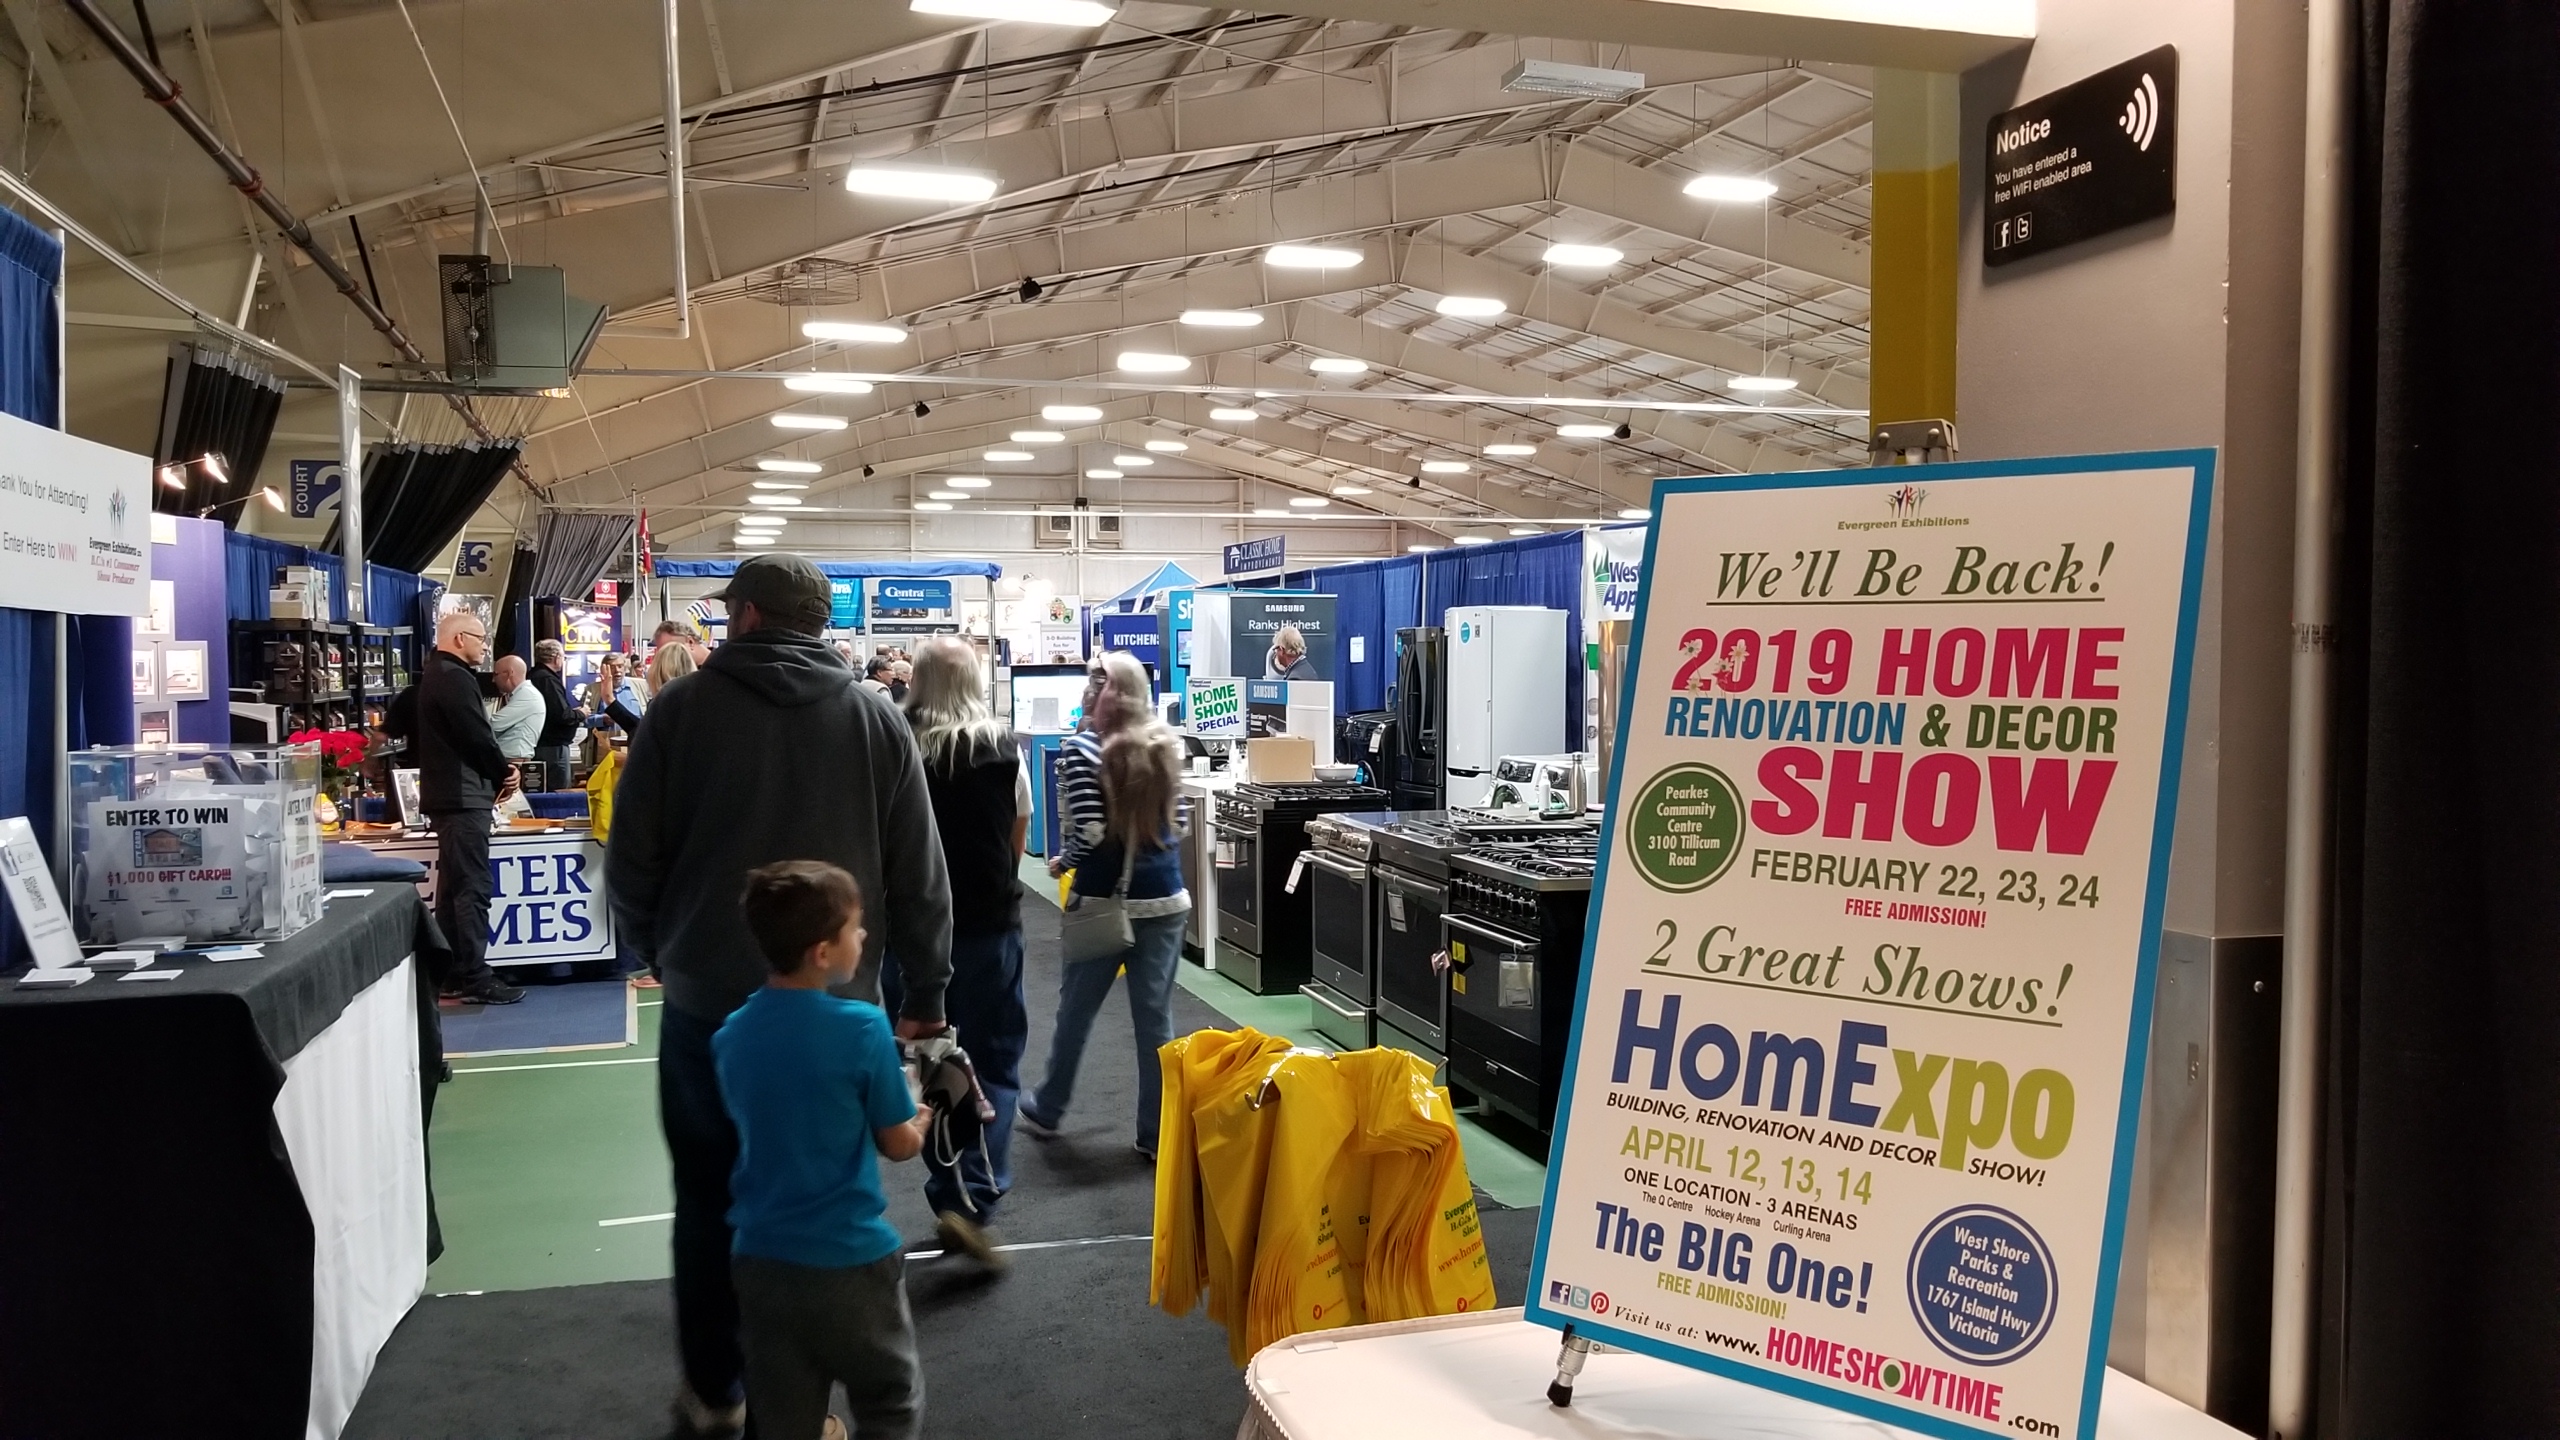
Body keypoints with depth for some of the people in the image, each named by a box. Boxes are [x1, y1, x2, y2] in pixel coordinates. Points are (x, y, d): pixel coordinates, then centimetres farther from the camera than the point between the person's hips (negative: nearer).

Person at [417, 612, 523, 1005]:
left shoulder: (436, 675, 17)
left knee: (453, 886, 14)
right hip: (464, 796, -11)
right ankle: (475, 977, -8)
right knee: (472, 889, -9)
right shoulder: (455, 678, -16)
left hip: (446, 795, 11)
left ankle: (451, 973, 19)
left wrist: (495, 774, 8)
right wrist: (504, 773, -3)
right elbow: (478, 737, -19)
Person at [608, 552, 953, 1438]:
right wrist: (925, 991, 8)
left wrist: (659, 954, 17)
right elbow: (919, 876, -2)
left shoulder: (683, 708, -5)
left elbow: (631, 859, -1)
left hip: (707, 1000, 0)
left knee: (711, 1198, 15)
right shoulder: (875, 719, -2)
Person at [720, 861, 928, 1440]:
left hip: (760, 1258, 5)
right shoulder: (862, 1027, -18)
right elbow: (899, 1145, -8)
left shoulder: (730, 1035, -3)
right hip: (848, 1258, -5)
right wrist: (918, 1119, 14)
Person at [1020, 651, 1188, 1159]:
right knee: (1155, 1017, 7)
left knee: (1075, 1010, 15)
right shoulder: (1166, 746, 2)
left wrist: (1067, 861, 2)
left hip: (1104, 899, -3)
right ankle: (1156, 1134, 12)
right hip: (1163, 898, 3)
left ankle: (1047, 1112, 33)